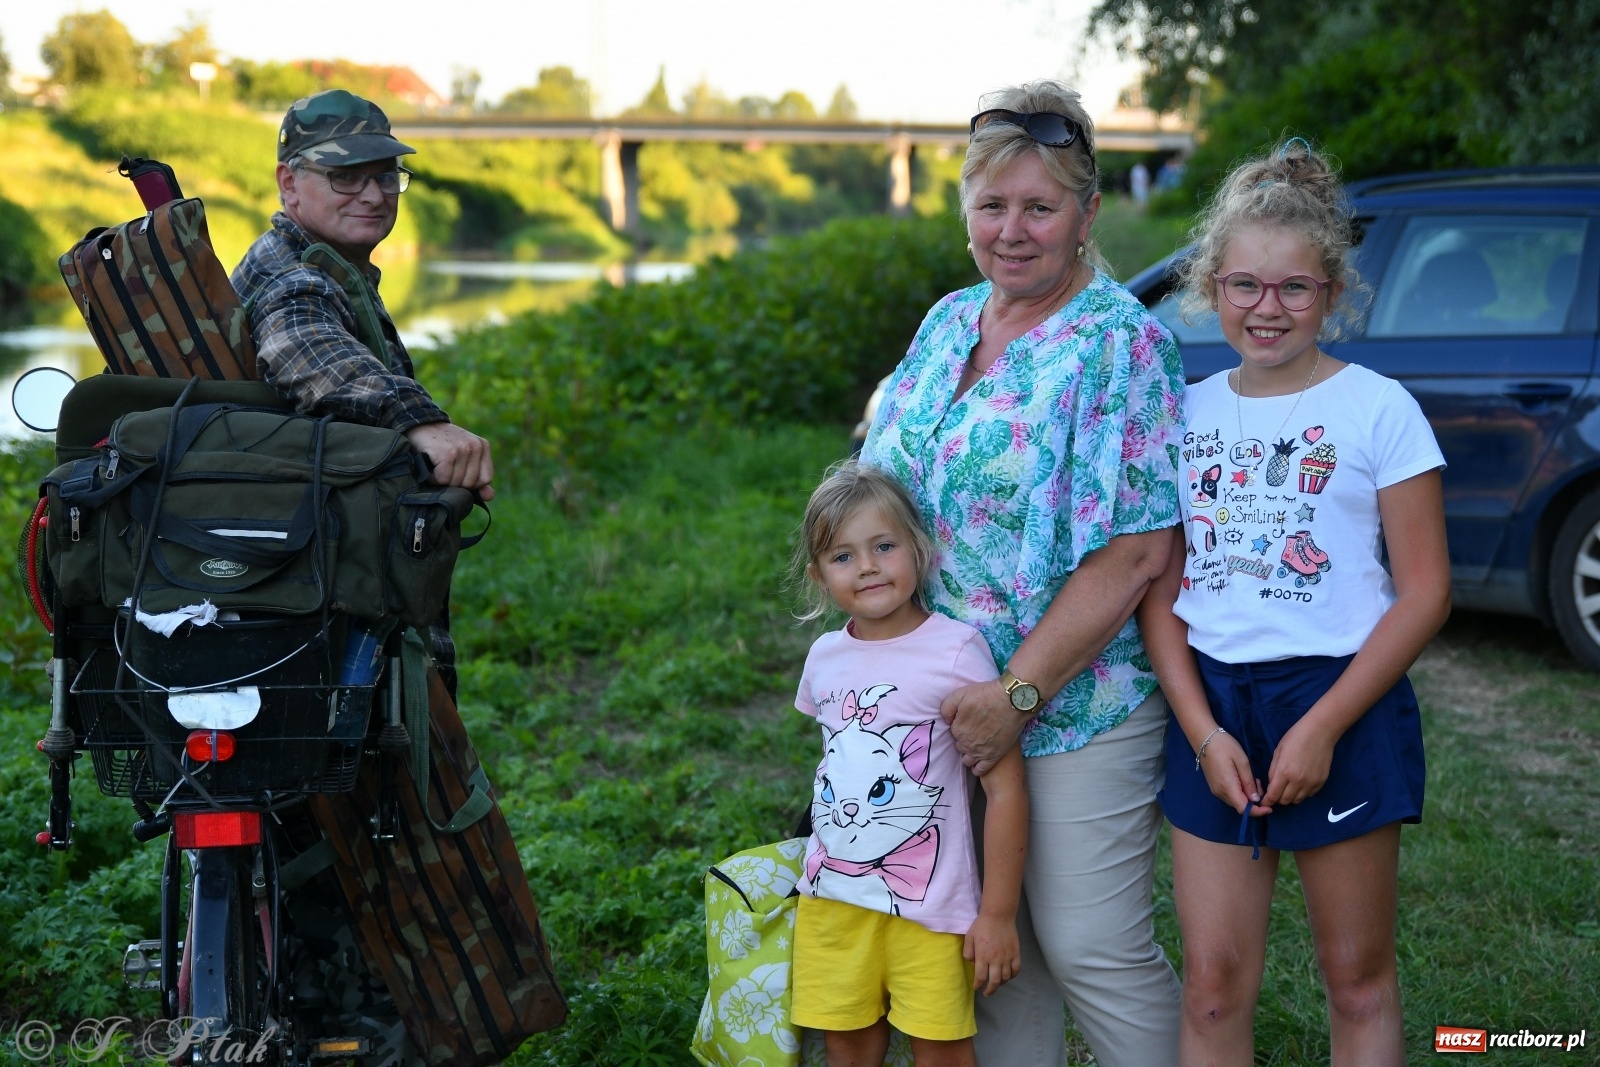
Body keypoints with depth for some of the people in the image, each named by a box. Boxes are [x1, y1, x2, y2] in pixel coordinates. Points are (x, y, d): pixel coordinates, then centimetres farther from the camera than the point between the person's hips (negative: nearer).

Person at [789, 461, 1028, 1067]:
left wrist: (997, 914, -12)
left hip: (928, 903, -5)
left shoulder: (955, 651, -13)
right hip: (830, 898, 5)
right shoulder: (825, 657, 5)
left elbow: (1006, 788, -12)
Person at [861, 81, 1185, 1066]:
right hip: (952, 702, 6)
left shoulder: (1122, 342, -12)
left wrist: (1018, 693, -19)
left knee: (1092, 952, 0)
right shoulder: (949, 323, 9)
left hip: (1080, 706, -6)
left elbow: (1136, 552, -18)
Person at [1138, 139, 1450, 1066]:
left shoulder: (1378, 408, -5)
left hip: (1339, 704, -3)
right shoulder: (1189, 413, 6)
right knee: (1214, 983, 7)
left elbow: (1426, 591, -8)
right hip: (1211, 707, 3)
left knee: (1359, 979, 8)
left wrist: (1323, 728, -14)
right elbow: (1159, 589, 6)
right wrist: (1203, 729, -6)